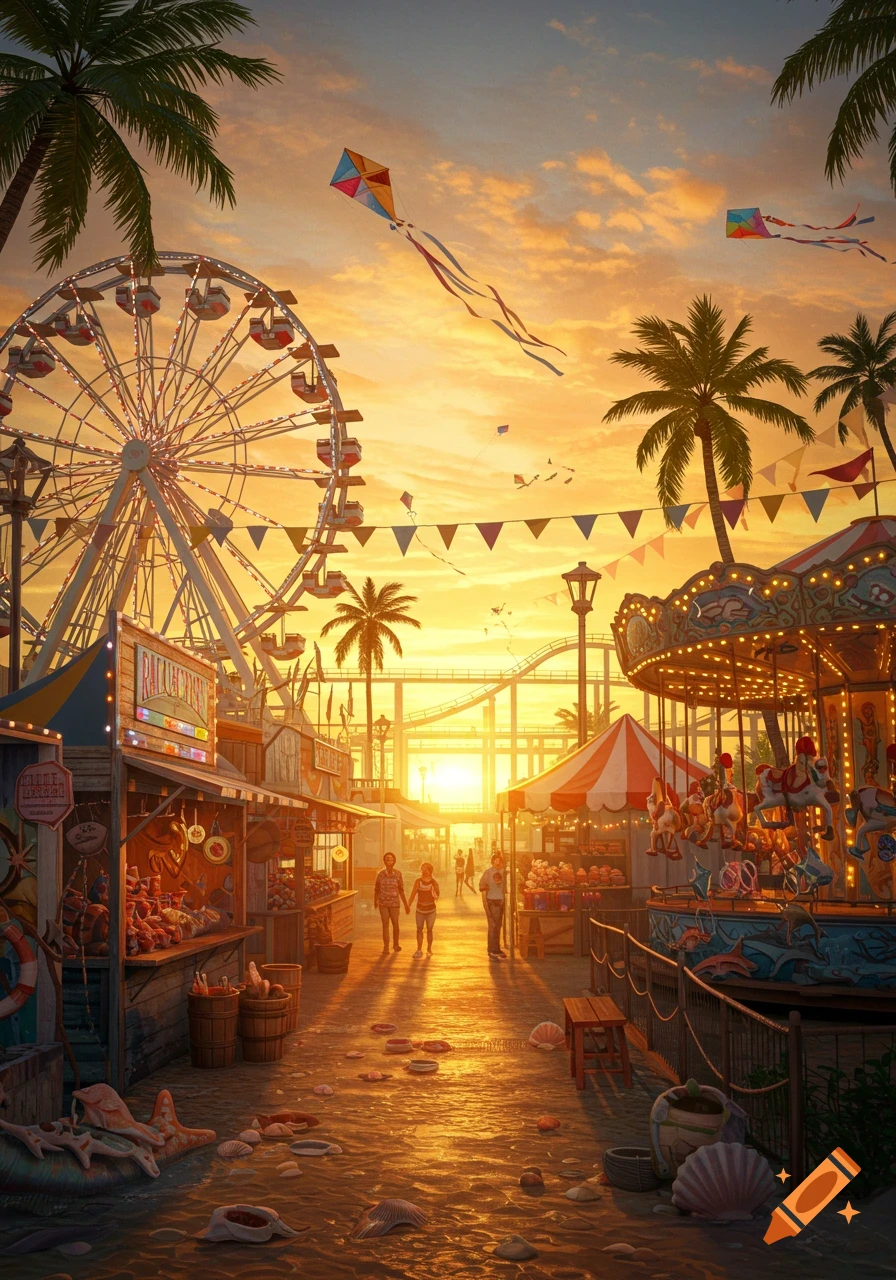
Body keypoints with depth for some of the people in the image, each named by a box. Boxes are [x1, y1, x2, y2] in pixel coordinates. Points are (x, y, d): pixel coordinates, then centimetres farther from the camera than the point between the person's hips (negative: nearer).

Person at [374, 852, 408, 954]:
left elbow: (401, 890, 3)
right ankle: (386, 947, 2)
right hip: (383, 903, 0)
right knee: (385, 924, -1)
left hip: (394, 903, 0)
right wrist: (375, 901, -2)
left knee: (395, 924, 8)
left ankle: (395, 944, 29)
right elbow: (377, 889, 5)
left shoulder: (398, 874, -3)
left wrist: (406, 904, 3)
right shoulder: (381, 874, -3)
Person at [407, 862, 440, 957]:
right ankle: (419, 950, 0)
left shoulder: (434, 883, -8)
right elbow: (413, 893, -5)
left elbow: (437, 897, -10)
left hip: (431, 910, -1)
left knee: (429, 930, 7)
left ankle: (429, 949, 21)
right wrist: (408, 905, -10)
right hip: (420, 909, 1)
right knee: (419, 929, -2)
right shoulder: (418, 881, -5)